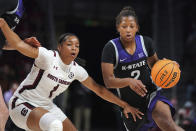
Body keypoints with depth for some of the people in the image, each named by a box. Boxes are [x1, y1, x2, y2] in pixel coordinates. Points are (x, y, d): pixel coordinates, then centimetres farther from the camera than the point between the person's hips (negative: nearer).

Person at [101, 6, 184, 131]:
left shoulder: (145, 42, -3)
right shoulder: (111, 48, -13)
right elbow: (108, 81, -18)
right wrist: (129, 81, -37)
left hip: (151, 94, 0)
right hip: (130, 103, 0)